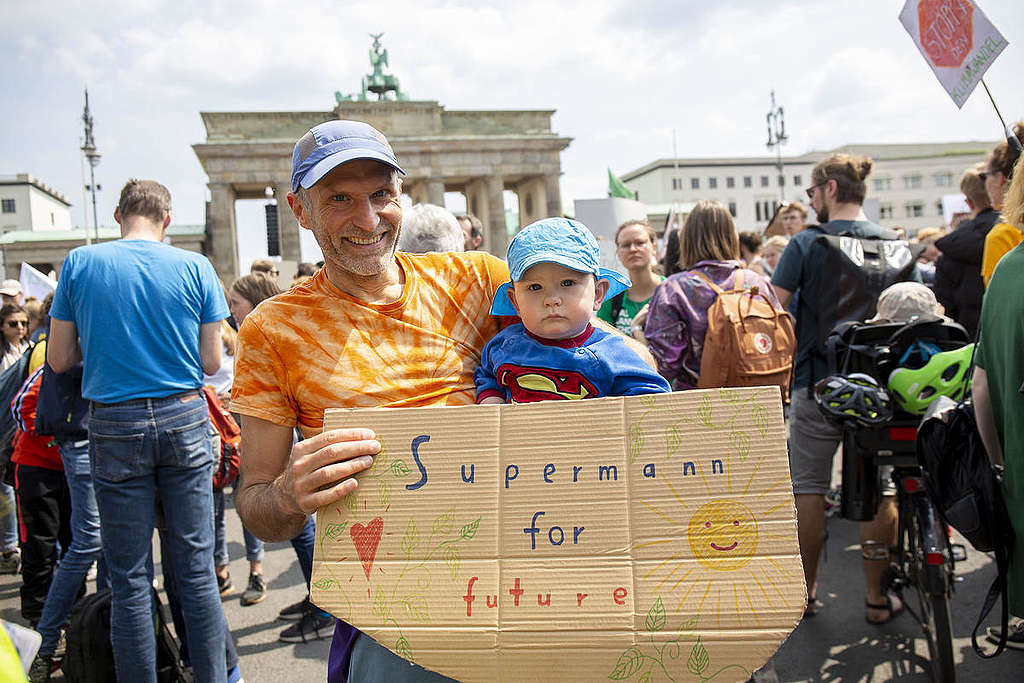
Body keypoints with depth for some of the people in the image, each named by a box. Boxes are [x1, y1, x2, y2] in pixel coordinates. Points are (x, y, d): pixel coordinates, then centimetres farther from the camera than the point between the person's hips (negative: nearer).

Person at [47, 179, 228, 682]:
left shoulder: (79, 264, 0)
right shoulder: (195, 267, -2)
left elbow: (59, 360, 5)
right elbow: (212, 362, 1)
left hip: (115, 427, 0)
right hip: (184, 419, 0)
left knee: (129, 579, 7)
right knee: (196, 568, 8)